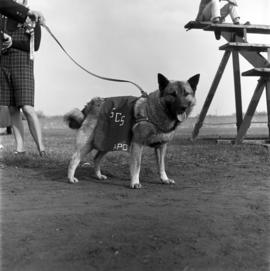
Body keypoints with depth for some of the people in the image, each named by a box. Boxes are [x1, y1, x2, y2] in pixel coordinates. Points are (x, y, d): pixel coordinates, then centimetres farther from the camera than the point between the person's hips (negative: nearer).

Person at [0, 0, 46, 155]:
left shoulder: (33, 19, 1)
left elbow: (34, 46, -7)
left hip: (23, 66, -4)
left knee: (27, 108, -15)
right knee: (13, 109, 2)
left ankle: (41, 147, -12)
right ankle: (20, 147, 5)